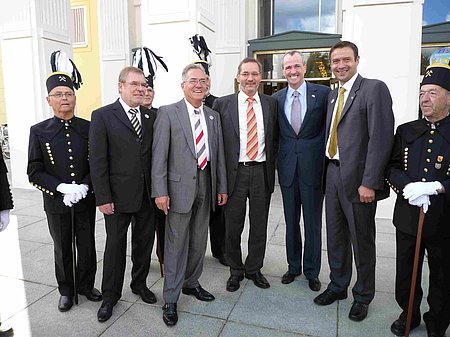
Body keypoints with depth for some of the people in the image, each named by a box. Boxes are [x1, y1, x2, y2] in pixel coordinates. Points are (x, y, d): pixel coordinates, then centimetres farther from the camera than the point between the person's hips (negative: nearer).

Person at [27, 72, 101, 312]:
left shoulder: (89, 128, -2)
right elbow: (34, 173, -5)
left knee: (87, 246, 13)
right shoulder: (39, 131, -4)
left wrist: (84, 187, -16)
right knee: (62, 249, 15)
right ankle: (66, 290, 35)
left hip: (86, 201, 1)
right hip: (56, 203, 0)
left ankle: (86, 285, 36)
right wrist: (62, 188, -19)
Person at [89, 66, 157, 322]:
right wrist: (103, 198, -12)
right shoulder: (103, 116, -6)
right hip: (118, 195, -3)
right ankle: (110, 296, 30)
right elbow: (98, 160, -9)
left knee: (145, 242, 16)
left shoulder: (152, 117, 5)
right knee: (115, 245, 10)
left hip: (148, 195, 4)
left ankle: (140, 284, 39)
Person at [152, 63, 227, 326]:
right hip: (180, 186, -5)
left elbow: (219, 154, 12)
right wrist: (160, 191, -13)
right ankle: (171, 300, 19)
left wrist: (222, 186, 9)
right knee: (176, 244, 3)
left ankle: (191, 283, 37)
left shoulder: (213, 116, 11)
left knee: (199, 241, 16)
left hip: (206, 186, 5)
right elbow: (159, 155, -8)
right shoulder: (168, 113, -4)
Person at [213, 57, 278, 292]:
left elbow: (275, 139, 13)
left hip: (262, 172, 2)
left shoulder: (271, 103, 7)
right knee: (233, 227, 9)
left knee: (259, 226, 12)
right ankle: (236, 271, 29)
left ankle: (254, 269, 32)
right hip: (235, 172, -2)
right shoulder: (222, 104, -1)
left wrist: (270, 165, 5)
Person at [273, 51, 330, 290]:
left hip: (313, 167, -2)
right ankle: (293, 266, 32)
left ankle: (312, 271, 27)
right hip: (287, 168, 3)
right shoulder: (277, 98, 6)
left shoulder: (322, 93, -3)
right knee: (291, 221, 14)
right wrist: (275, 163, 2)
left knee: (313, 223, 8)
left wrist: (327, 161, -8)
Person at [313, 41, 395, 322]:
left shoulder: (374, 89, -9)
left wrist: (369, 182, -20)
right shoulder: (333, 94, 15)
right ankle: (338, 285, 35)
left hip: (358, 177, -6)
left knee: (361, 240, 8)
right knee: (335, 235, 16)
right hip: (334, 172, 7)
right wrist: (329, 170, 7)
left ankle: (363, 296, 28)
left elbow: (381, 138, -16)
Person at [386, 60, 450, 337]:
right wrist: (409, 187, -16)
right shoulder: (406, 131, 5)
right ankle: (409, 314, 39)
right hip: (407, 217, 3)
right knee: (406, 272, 16)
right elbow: (392, 167, 3)